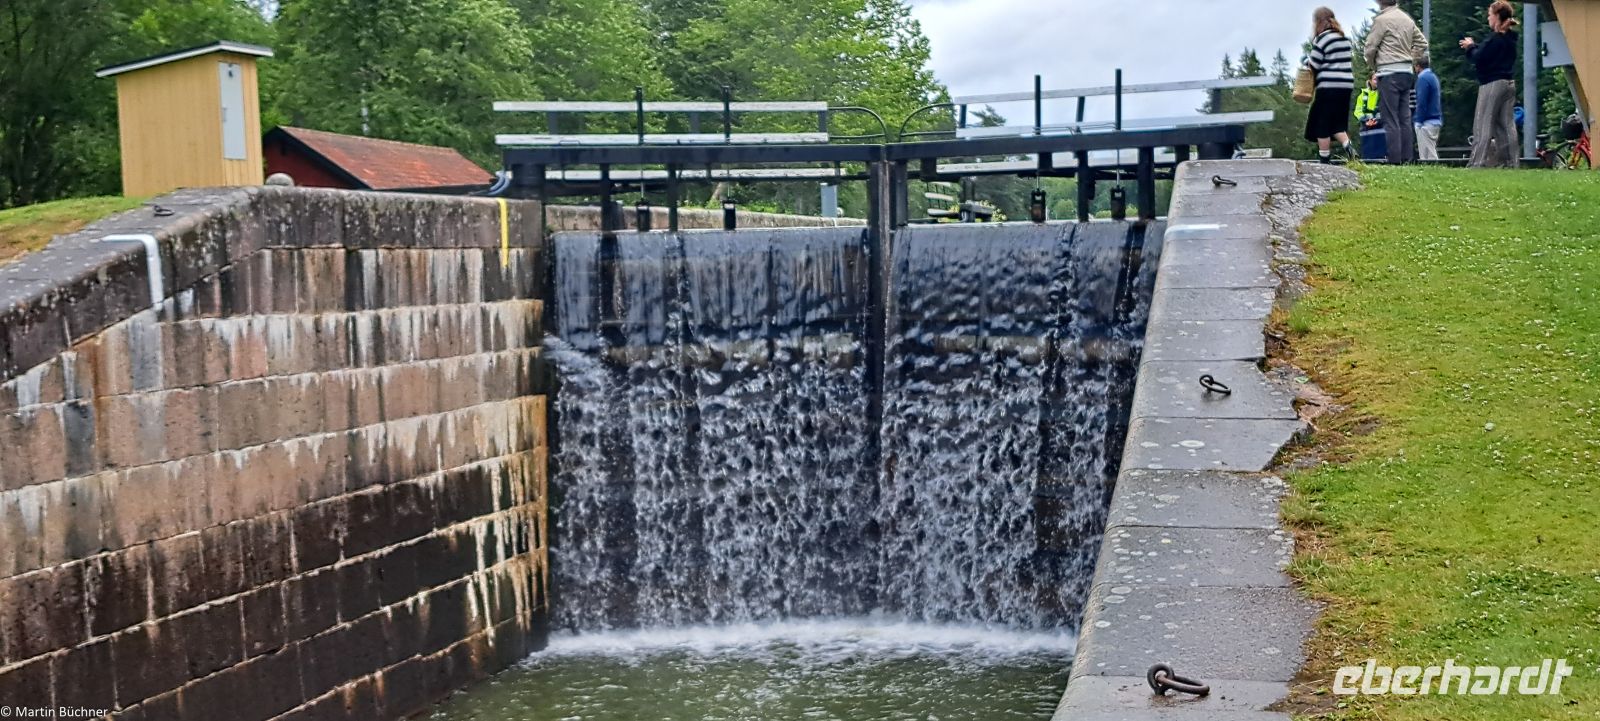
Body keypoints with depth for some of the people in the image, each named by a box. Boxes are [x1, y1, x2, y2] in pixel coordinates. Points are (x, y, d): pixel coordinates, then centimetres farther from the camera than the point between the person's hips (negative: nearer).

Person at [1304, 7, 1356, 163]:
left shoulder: (1322, 38, -8)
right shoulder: (1346, 38, 16)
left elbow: (1313, 65, -8)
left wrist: (1306, 62, 13)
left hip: (1329, 86, -7)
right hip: (1347, 84, 7)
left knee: (1322, 124, 2)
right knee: (1338, 123, 14)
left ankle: (1324, 160, 3)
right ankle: (1348, 147, -10)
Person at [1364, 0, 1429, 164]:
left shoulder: (1381, 19, -9)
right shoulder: (1408, 19, 11)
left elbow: (1369, 49, -7)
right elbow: (1422, 43, 19)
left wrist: (1373, 67, 10)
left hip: (1389, 72, -7)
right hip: (1407, 72, 7)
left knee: (1391, 119, -5)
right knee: (1405, 118, 9)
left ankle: (1395, 160, -7)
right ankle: (1407, 158, 9)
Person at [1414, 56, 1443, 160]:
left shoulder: (1423, 78, -11)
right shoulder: (1434, 77, 16)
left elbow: (1421, 102, -18)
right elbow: (1439, 101, 19)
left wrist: (1419, 122, -15)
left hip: (1427, 122, -9)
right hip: (1437, 120, 9)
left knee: (1428, 155, -8)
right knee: (1432, 153, 13)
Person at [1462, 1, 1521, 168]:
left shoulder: (1496, 38, -14)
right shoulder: (1510, 38, 13)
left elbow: (1479, 58, -15)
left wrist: (1470, 47, 2)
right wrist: (1474, 46, 12)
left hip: (1492, 85, -9)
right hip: (1509, 83, 9)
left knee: (1483, 125, -8)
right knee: (1507, 125, 8)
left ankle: (1477, 164, -12)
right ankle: (1510, 162, 7)